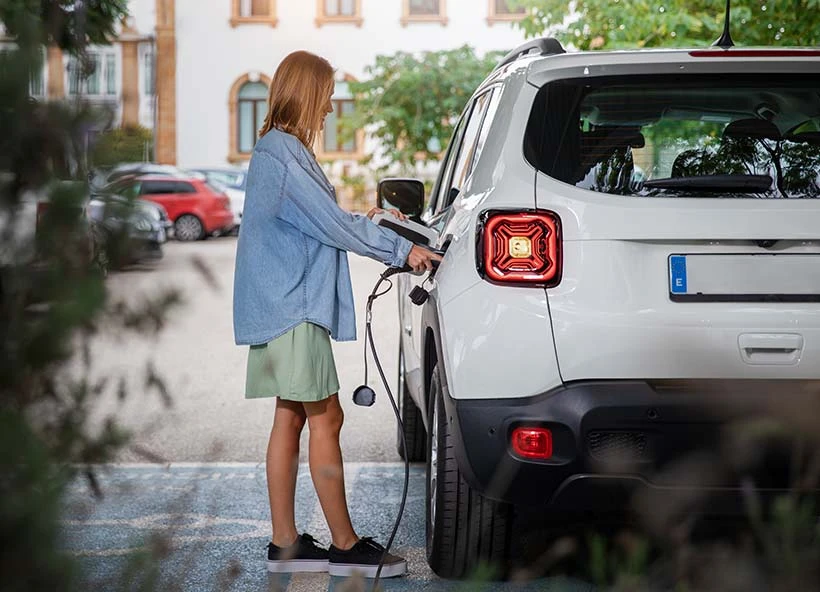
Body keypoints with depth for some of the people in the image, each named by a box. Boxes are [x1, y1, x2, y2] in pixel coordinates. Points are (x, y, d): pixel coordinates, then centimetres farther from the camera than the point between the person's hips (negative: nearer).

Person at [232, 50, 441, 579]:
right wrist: (402, 250, -12)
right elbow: (333, 224, -17)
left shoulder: (279, 150, 17)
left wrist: (364, 223, 18)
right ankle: (345, 545, -3)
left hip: (286, 305, 10)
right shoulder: (284, 154, -15)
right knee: (326, 418, -7)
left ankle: (285, 543, 12)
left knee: (291, 418, 9)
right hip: (293, 305, -10)